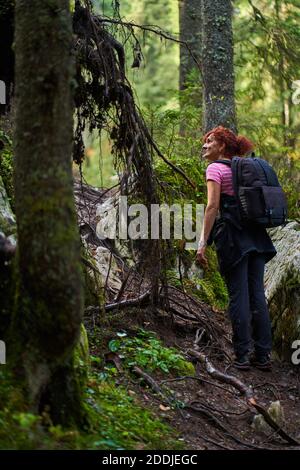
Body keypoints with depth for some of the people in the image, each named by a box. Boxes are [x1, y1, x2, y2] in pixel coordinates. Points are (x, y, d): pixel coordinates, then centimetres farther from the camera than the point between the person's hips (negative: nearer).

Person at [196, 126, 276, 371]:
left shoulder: (215, 169, -3)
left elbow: (212, 206, -13)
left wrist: (202, 243, -14)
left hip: (233, 238, -6)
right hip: (257, 236, 6)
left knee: (238, 297, -3)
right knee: (257, 295, 7)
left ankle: (243, 356, 0)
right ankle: (263, 355, 10)